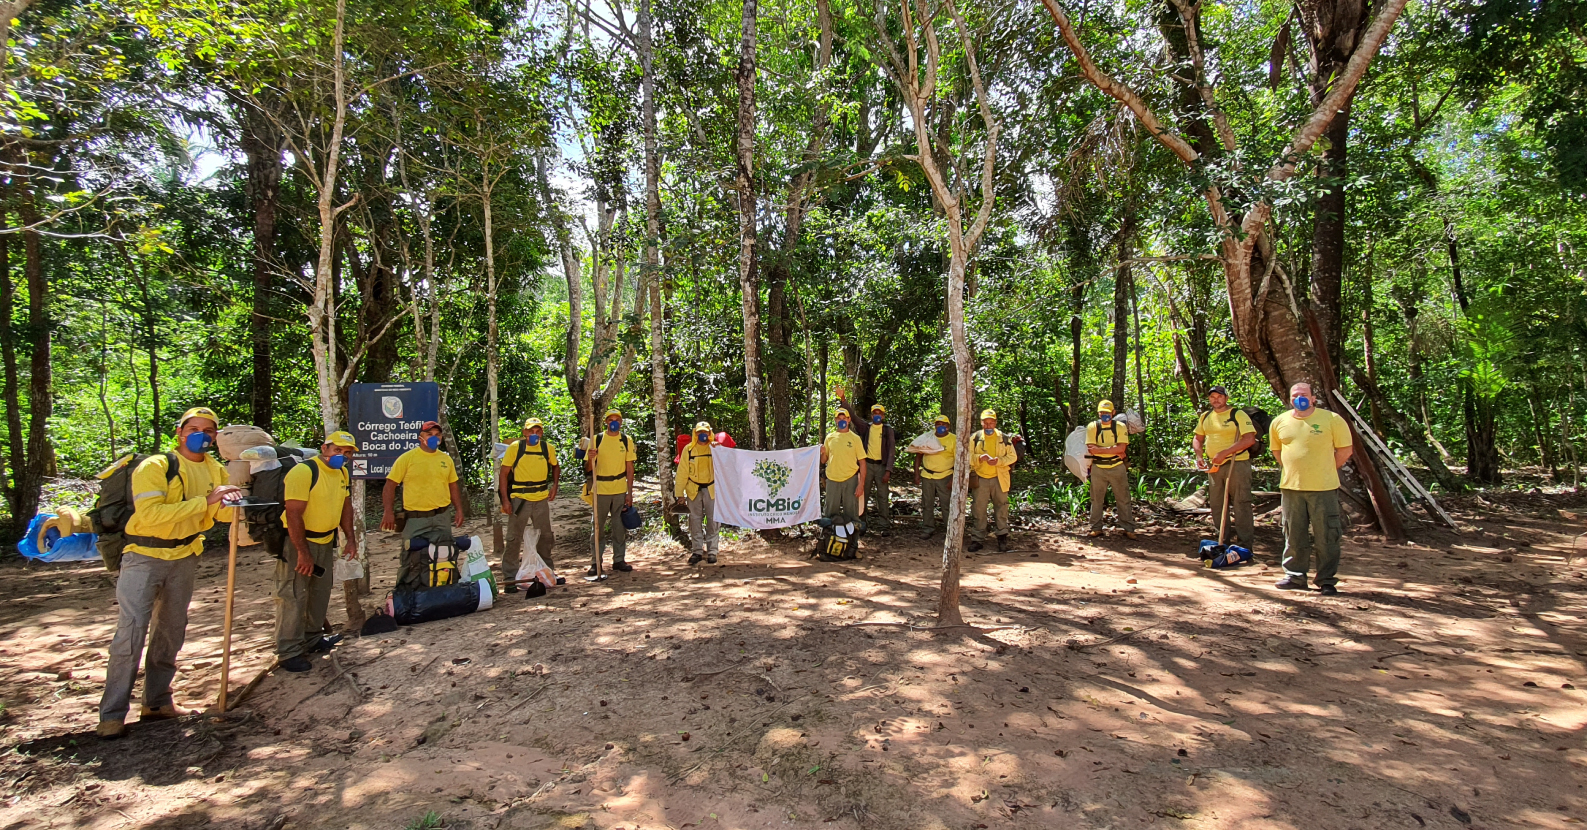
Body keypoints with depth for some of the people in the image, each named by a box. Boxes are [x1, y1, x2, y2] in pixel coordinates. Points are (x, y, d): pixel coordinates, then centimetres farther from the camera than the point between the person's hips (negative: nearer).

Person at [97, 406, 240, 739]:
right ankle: (112, 714, 1)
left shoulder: (216, 471, 5)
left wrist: (227, 503, -21)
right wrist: (204, 501, -30)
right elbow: (150, 514, -26)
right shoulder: (154, 467, -14)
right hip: (145, 557, -6)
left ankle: (157, 702, 24)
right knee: (130, 631, -9)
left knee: (170, 631, 12)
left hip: (185, 558, 6)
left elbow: (220, 515, 1)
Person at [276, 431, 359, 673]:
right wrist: (303, 553, -23)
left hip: (325, 541, 8)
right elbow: (293, 514, -24)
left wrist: (350, 538, 9)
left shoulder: (342, 472, 4)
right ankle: (289, 652, 6)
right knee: (293, 596, -4)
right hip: (298, 542, -8)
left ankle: (312, 639, 32)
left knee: (320, 593, 17)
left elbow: (346, 504, 15)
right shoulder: (304, 472, -22)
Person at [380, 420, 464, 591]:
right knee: (412, 561, -2)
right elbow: (390, 485, -4)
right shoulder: (407, 458, -4)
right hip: (415, 519, -4)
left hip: (441, 518, 4)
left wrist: (459, 510, 8)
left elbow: (453, 487, 16)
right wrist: (387, 512, -13)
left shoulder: (446, 459, 9)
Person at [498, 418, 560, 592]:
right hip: (519, 500, -4)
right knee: (514, 539, -1)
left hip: (541, 499, 4)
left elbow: (555, 467, 20)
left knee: (545, 537, 14)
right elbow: (503, 473, -5)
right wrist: (505, 500, -11)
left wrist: (554, 485, 4)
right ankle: (509, 579, 6)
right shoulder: (515, 447, -8)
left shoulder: (548, 448, 2)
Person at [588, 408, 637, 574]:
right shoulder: (597, 440, 0)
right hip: (601, 490, -1)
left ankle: (619, 560, 17)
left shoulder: (626, 440, 3)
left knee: (620, 526, 7)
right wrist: (591, 458, -22)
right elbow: (589, 468, 2)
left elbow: (630, 468, 5)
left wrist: (630, 493, 1)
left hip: (620, 490, 1)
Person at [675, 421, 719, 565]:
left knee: (712, 519, 3)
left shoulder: (714, 448, 0)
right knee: (695, 519, 5)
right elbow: (682, 472, 2)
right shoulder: (688, 449, 1)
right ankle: (698, 550, 13)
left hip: (711, 489, -1)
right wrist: (679, 492, 0)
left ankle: (712, 551, 10)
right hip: (693, 489, 1)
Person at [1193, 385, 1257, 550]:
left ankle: (1245, 545, 1)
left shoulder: (1238, 415, -8)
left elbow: (1249, 439, -18)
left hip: (1237, 464, -6)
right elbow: (1198, 439, 20)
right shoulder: (1205, 417, 11)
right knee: (1217, 505, 12)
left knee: (1241, 504, -4)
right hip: (1214, 466, 7)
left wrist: (1224, 453, -22)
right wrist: (1199, 455, 1)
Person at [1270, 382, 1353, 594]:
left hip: (1324, 489, -3)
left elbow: (1345, 449, 2)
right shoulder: (1279, 422, 6)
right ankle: (1295, 576, 21)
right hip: (1290, 487, 3)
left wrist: (1325, 471, 5)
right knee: (1294, 537, 10)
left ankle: (1327, 580, 13)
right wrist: (1293, 471, 13)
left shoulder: (1331, 419, -4)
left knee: (1326, 537, 2)